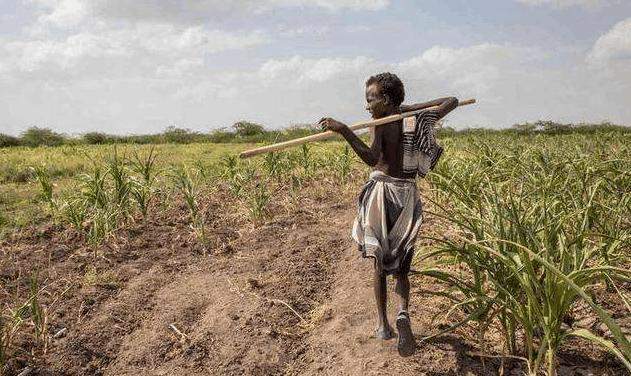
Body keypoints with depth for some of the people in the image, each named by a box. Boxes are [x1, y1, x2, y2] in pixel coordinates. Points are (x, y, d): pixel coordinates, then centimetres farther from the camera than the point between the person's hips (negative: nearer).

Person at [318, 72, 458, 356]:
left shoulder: (380, 125, -11)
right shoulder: (417, 121, 3)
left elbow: (372, 157, -30)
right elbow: (452, 101, 16)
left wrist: (344, 130, -35)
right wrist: (414, 107, 12)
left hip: (382, 193, -3)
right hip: (407, 196, 4)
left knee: (379, 263, 12)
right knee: (400, 266, 10)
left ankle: (383, 324, 15)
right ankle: (403, 313, -16)